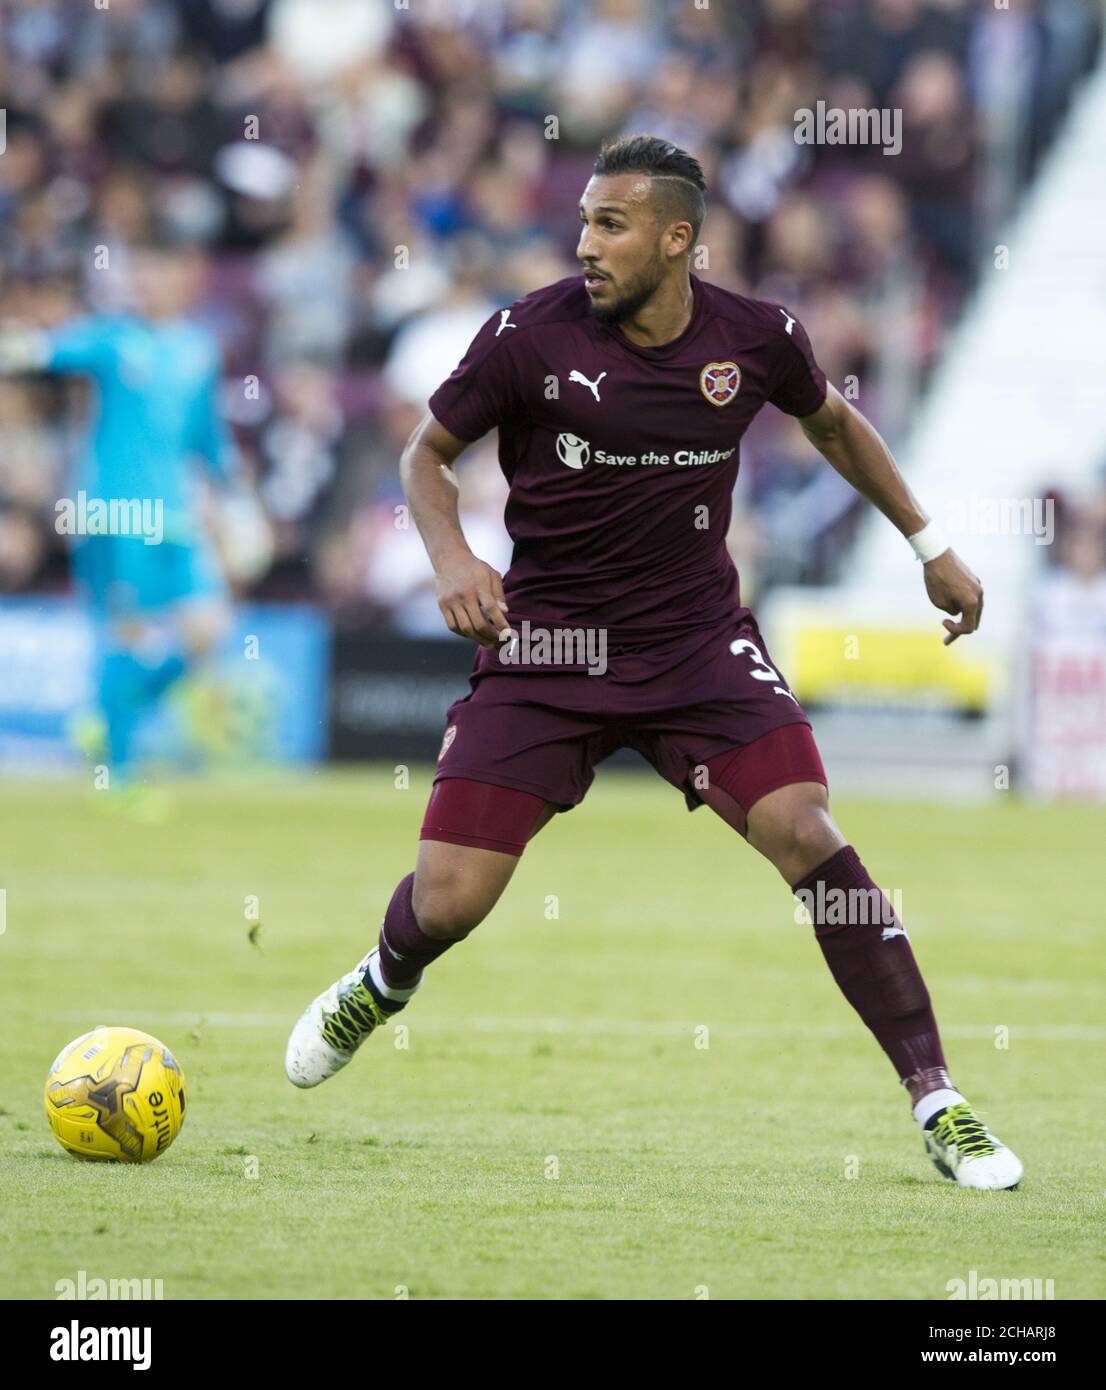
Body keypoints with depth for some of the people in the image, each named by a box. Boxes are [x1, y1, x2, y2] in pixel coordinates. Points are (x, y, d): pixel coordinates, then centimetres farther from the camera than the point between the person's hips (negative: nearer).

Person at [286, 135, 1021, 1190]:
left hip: (698, 641, 1)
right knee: (448, 901, -8)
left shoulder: (756, 340, -5)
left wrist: (928, 545, 21)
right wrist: (452, 559, -16)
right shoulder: (530, 335, -11)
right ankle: (383, 983, 32)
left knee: (805, 832, -20)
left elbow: (833, 424, 18)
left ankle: (935, 1102, -12)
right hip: (543, 645, -1)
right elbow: (427, 452, 3)